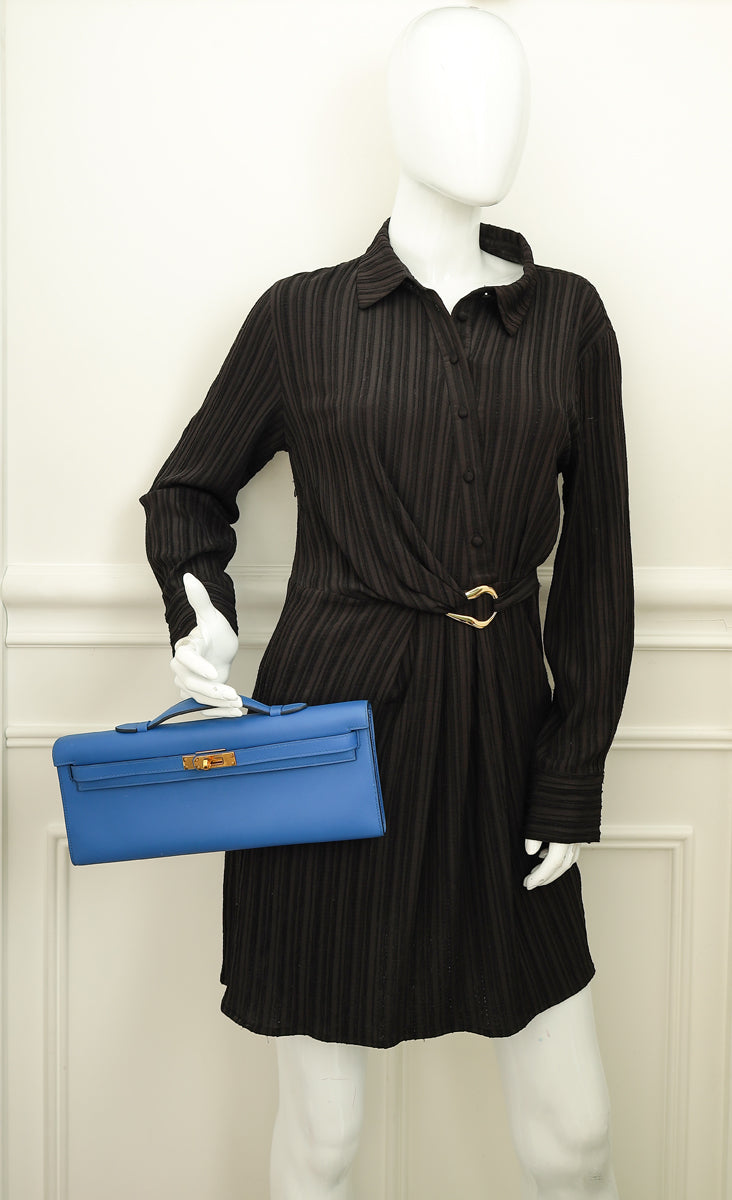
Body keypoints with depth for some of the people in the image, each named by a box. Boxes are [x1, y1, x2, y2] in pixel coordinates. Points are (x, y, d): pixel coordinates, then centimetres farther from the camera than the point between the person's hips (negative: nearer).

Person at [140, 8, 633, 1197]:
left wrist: (574, 780, 2)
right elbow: (188, 491, 13)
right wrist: (201, 619, -7)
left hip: (500, 737, 2)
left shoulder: (569, 317, 6)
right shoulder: (302, 314, 0)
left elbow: (596, 564, 6)